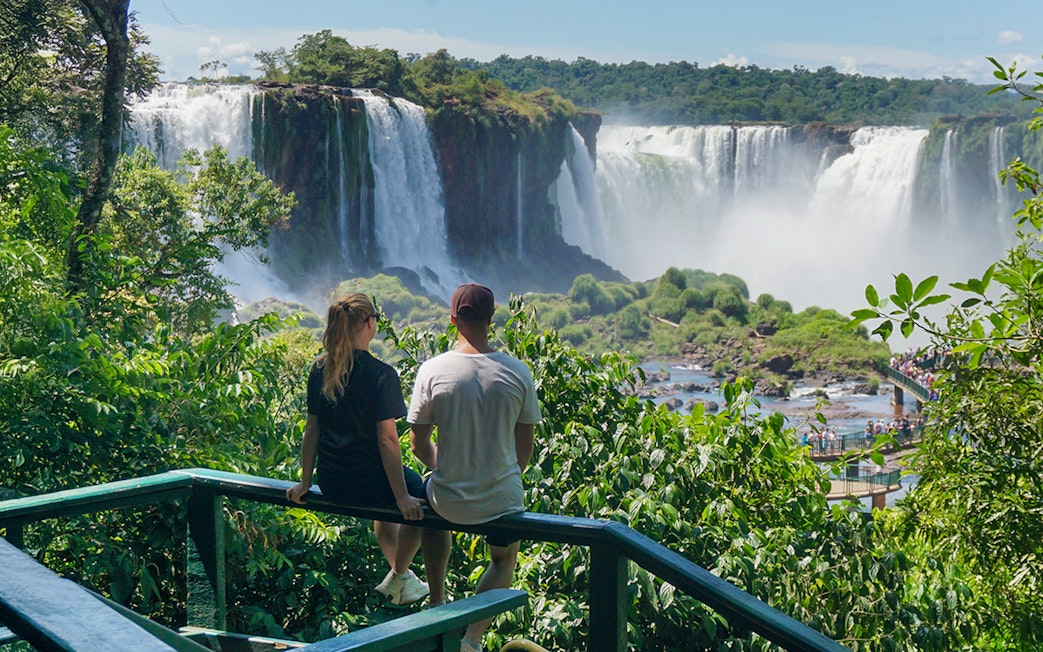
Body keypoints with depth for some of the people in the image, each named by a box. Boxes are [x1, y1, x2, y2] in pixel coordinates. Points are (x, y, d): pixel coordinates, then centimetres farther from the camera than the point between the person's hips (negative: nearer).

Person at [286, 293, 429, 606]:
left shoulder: (320, 369, 1)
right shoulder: (381, 374, -17)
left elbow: (311, 430, 6)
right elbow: (387, 440, -19)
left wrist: (305, 482, 14)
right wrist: (403, 497, -14)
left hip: (330, 485, 7)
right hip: (366, 481, -7)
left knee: (389, 492, 35)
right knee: (419, 493, 23)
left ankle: (399, 574, 44)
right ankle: (397, 578, 28)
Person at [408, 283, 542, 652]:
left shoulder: (432, 371, -12)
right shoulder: (517, 372, -10)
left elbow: (418, 445, -3)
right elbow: (525, 449, 0)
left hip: (449, 500, 0)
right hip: (503, 500, 0)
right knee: (504, 561, 31)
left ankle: (438, 607, 44)